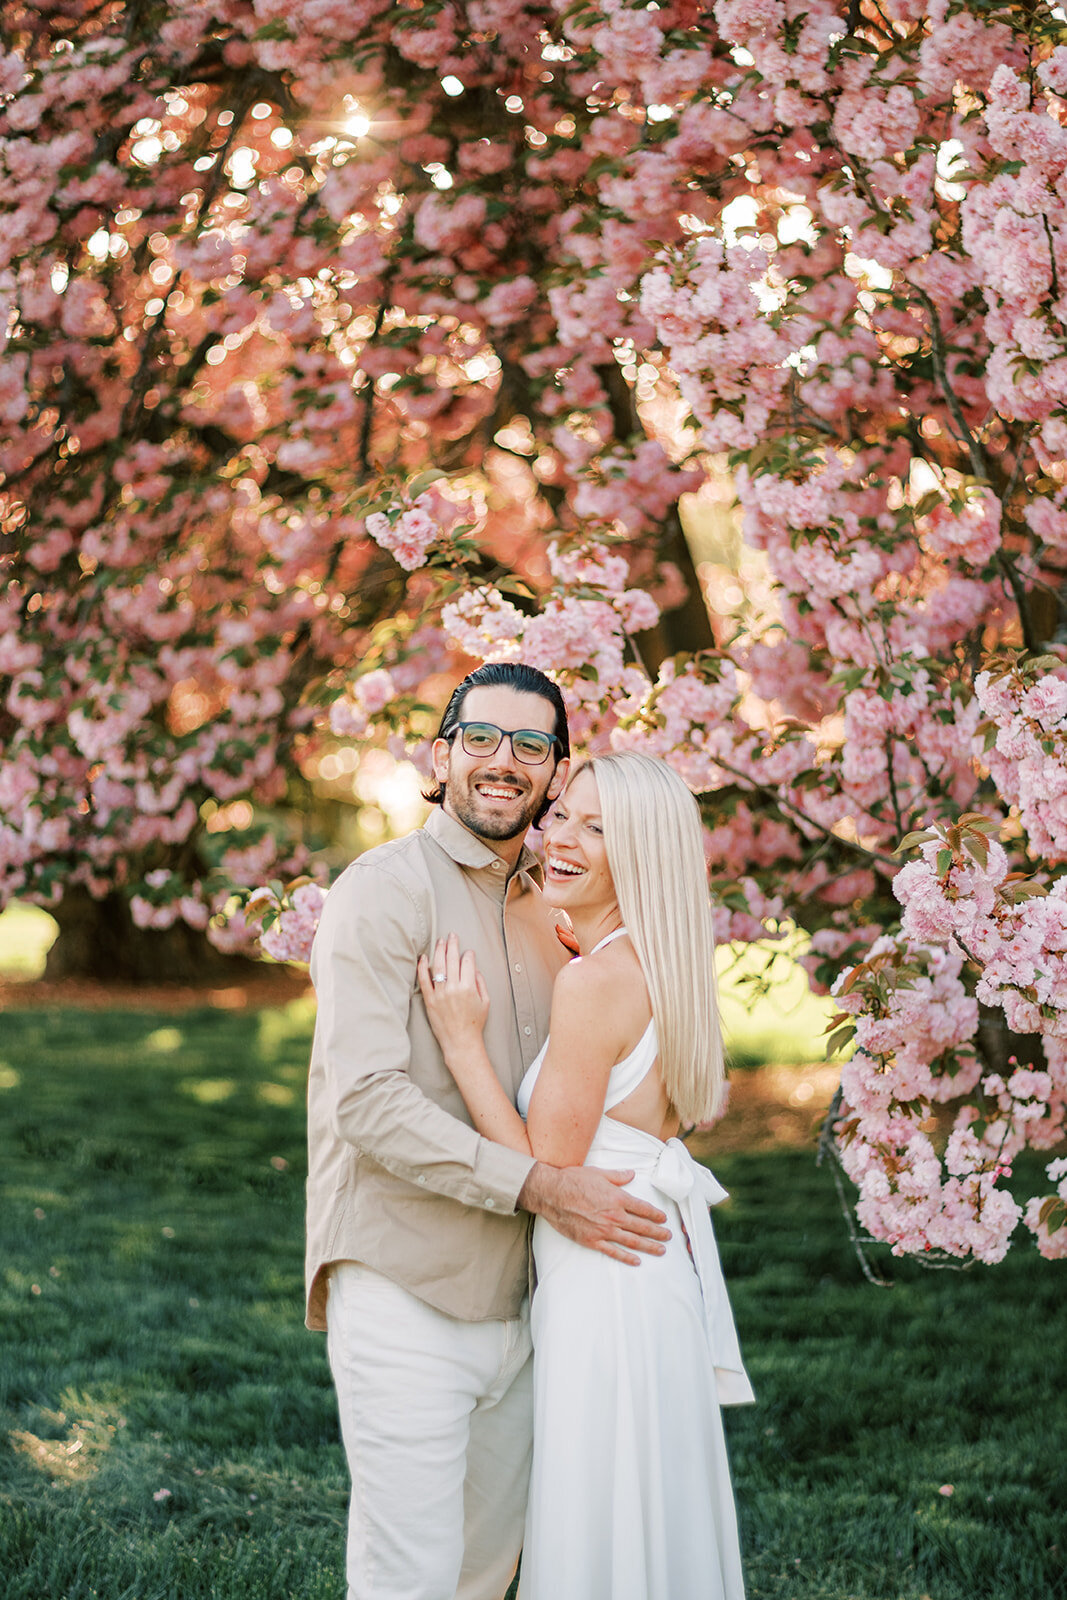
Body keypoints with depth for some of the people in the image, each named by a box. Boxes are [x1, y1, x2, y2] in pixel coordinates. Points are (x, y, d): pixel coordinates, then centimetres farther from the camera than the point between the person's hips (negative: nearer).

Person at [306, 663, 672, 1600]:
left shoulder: (545, 910, 15)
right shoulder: (387, 890, -9)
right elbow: (367, 1100, -19)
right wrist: (542, 1187, -21)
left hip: (513, 1301, 8)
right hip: (403, 1291, -7)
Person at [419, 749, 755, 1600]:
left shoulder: (595, 980, -20)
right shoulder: (654, 970, 8)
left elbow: (545, 1171, -18)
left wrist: (462, 1041, -18)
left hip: (608, 1278, -10)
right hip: (659, 1266, 10)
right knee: (658, 1518, 19)